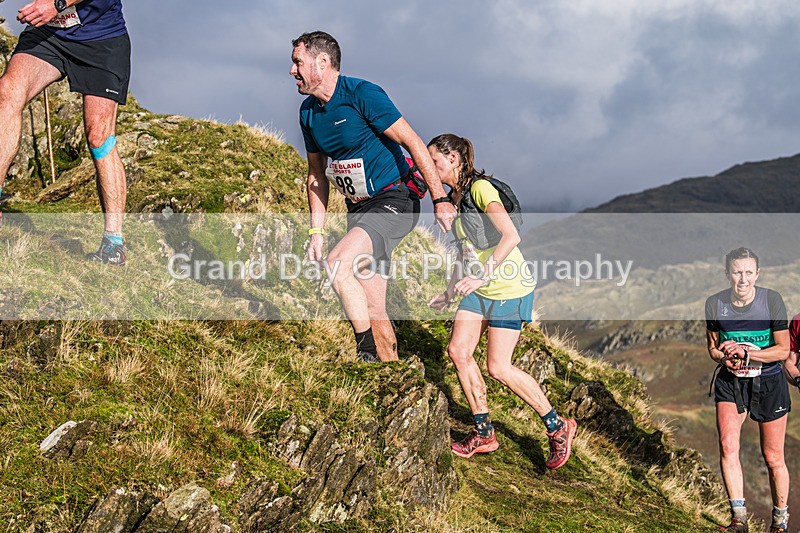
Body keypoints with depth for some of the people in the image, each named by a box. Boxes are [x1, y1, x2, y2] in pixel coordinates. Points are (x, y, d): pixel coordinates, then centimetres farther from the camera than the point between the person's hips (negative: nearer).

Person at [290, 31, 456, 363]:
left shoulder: (362, 94, -16)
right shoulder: (309, 111, 6)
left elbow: (413, 142, -16)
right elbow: (317, 174, 15)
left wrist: (440, 199, -18)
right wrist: (316, 231, 10)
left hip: (395, 201, -8)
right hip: (359, 210, 8)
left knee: (338, 264, -28)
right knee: (372, 309, 7)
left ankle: (368, 353, -17)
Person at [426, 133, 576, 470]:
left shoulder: (480, 188, -17)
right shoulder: (453, 198, 11)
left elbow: (510, 236, -28)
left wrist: (482, 275, -33)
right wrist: (451, 292, 19)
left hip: (510, 287, -9)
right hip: (480, 289, 9)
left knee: (498, 367, -8)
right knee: (458, 351, -1)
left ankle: (558, 427, 8)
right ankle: (483, 433, 12)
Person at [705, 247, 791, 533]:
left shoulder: (772, 300, -13)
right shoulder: (715, 303, -5)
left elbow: (783, 350, -10)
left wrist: (746, 353, -23)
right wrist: (725, 358, -15)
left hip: (769, 383, -2)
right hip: (730, 382, 2)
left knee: (773, 459, 5)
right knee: (727, 447, -19)